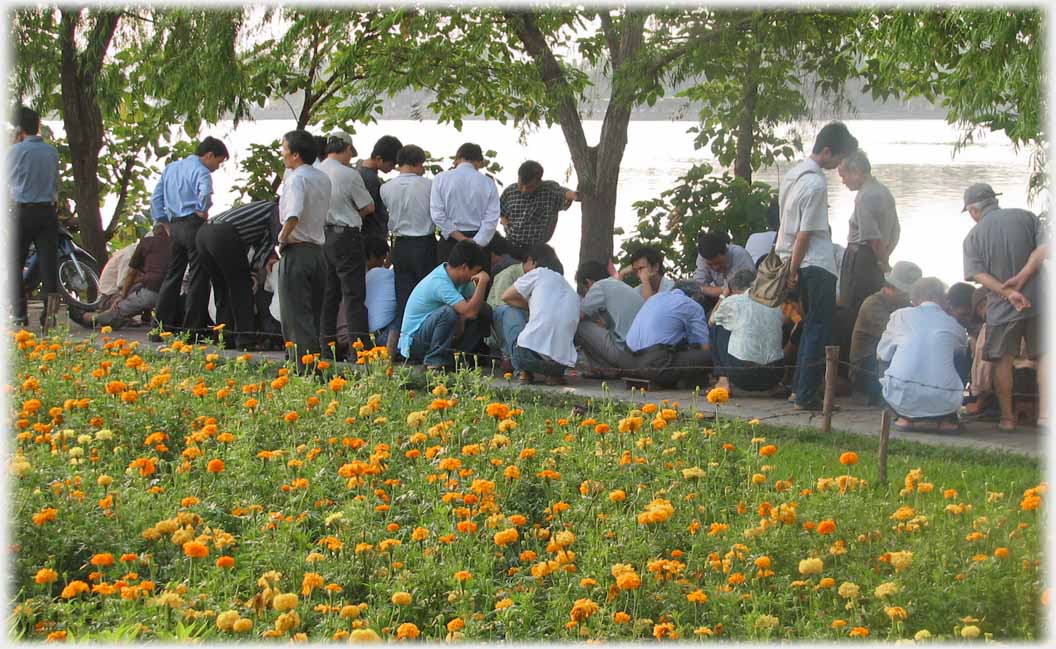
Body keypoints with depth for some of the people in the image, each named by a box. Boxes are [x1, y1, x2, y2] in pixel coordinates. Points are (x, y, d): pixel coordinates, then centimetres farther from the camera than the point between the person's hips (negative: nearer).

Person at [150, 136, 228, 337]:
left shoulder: (171, 168, 17)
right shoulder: (201, 171, -9)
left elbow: (156, 198, 18)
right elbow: (205, 193, -30)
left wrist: (165, 223, 18)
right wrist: (203, 211, -13)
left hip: (175, 226, 8)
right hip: (193, 224, -8)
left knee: (172, 276, 13)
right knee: (198, 278, -2)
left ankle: (161, 325, 14)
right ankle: (192, 328, -2)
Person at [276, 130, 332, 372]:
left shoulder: (296, 179, -15)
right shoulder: (323, 179, 12)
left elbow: (293, 216, -31)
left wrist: (283, 236, -16)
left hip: (296, 253, -8)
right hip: (318, 250, 8)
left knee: (296, 318, -4)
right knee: (314, 317, 14)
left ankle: (304, 370, -7)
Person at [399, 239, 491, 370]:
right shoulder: (440, 282, -28)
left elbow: (475, 304, 1)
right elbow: (469, 312, -35)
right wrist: (483, 281, -29)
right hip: (414, 339, -9)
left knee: (484, 311, -3)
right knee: (449, 312, -37)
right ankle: (435, 361, -19)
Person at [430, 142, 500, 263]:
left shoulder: (441, 178, -1)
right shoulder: (488, 183, 0)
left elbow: (437, 215, -7)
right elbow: (491, 220, -7)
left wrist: (460, 238, -7)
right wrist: (475, 244, -9)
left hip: (449, 241, 0)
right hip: (479, 240, 0)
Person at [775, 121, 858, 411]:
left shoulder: (793, 173, 9)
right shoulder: (816, 184, -20)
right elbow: (805, 233, -19)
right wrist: (793, 270, -12)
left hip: (803, 264, 10)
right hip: (817, 265, -10)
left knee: (811, 326, 19)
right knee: (819, 331, -3)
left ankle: (800, 387, 23)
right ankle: (807, 396, -3)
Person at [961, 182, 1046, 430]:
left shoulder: (974, 236, 1)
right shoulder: (1026, 218, 3)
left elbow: (979, 274, -11)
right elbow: (1044, 248, -8)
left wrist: (1008, 293, -19)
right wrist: (1021, 278, -14)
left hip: (1001, 307, -1)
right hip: (1038, 299, 1)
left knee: (1003, 360, 9)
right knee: (1044, 357, 11)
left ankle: (1007, 417, 11)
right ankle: (1044, 412, 7)